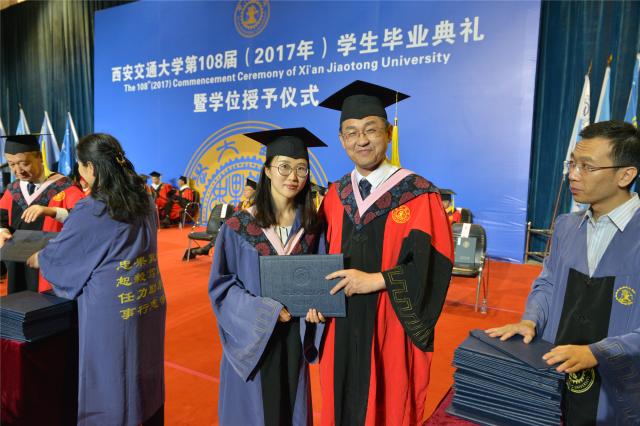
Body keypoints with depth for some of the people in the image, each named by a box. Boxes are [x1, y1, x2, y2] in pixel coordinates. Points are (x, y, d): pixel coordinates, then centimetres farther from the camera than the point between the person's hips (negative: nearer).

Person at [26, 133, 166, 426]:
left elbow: (59, 253, -3)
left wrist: (36, 259, 19)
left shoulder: (90, 210, -16)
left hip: (111, 307, -6)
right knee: (144, 374, 20)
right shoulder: (144, 199, 2)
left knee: (109, 380, 12)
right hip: (149, 300, 6)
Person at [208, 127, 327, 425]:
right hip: (252, 338, -2)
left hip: (294, 338, 3)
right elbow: (221, 284, -8)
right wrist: (267, 310, -18)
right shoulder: (238, 226, -10)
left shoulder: (312, 227, -1)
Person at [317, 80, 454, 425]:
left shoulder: (419, 196, -10)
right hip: (341, 329, 4)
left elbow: (431, 266, -15)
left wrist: (376, 280, -21)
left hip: (391, 332, -4)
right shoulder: (335, 196, 5)